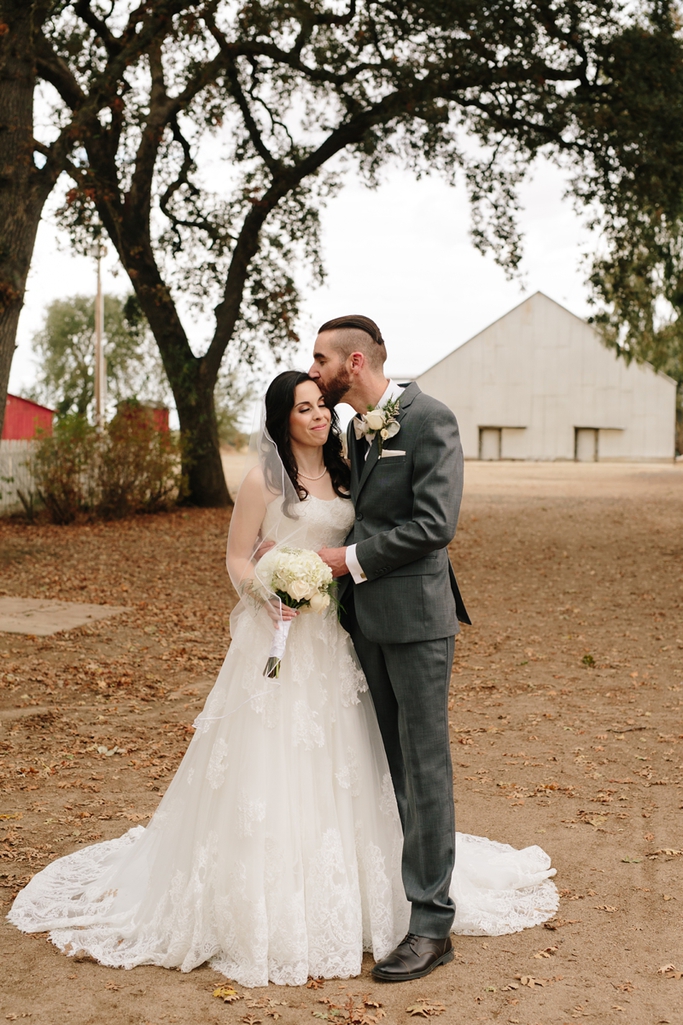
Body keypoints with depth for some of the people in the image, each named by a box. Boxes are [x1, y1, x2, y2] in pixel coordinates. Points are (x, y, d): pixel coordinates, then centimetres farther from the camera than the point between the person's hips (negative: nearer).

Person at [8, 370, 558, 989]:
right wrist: (270, 588, -21)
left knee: (337, 765, 10)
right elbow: (237, 560, -3)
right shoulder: (265, 479, -5)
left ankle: (337, 902, 24)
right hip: (279, 633, -5)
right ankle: (269, 910, 10)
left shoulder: (343, 476, 10)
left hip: (334, 637, 5)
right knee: (272, 763, -2)